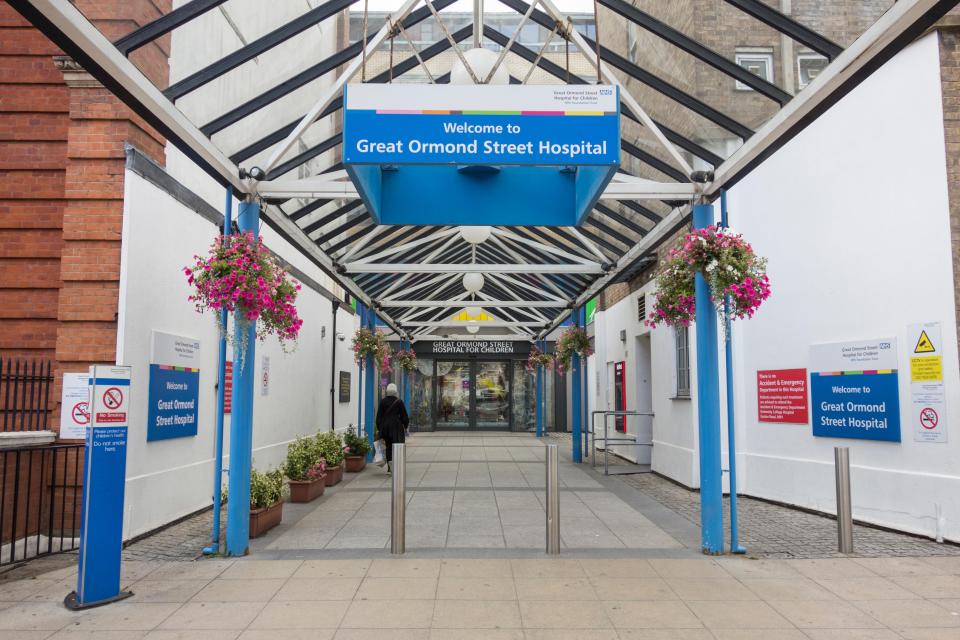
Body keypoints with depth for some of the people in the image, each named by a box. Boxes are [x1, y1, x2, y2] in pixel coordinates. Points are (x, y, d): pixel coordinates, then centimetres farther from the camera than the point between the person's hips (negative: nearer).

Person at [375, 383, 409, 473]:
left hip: (385, 427, 3)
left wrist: (379, 428, 11)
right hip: (396, 427, -3)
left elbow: (379, 416, 4)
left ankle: (389, 468, 10)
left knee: (388, 447, 11)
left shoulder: (383, 401, 2)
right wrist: (405, 426, 12)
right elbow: (404, 415, -1)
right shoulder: (399, 401, -6)